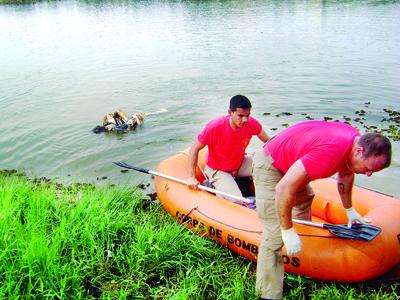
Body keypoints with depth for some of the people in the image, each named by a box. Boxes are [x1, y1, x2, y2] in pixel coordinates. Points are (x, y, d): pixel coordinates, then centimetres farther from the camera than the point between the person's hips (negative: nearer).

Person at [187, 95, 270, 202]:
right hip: (217, 170, -5)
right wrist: (191, 177, -23)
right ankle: (212, 186, 5)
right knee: (236, 200, -24)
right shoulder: (215, 127, -29)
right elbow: (195, 149, -20)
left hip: (240, 163, 5)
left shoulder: (252, 124, -18)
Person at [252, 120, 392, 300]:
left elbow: (345, 174, 14)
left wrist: (349, 210, 23)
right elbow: (283, 188, -39)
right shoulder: (328, 153, -38)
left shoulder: (356, 140, -8)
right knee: (275, 236, -14)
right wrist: (288, 231, -28)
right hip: (269, 166, -10)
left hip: (289, 162, 10)